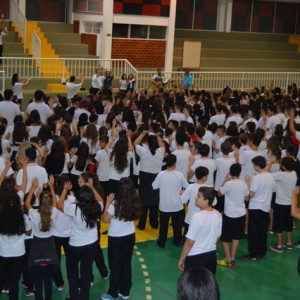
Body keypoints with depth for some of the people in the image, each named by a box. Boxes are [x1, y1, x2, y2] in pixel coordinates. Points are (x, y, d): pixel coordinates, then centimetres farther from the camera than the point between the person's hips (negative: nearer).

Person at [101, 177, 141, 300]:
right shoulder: (134, 202, -7)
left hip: (116, 238, -5)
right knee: (126, 264, 15)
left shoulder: (116, 203, -22)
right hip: (130, 236, 5)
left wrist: (108, 202, -8)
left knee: (115, 266, 8)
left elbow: (106, 219, -14)